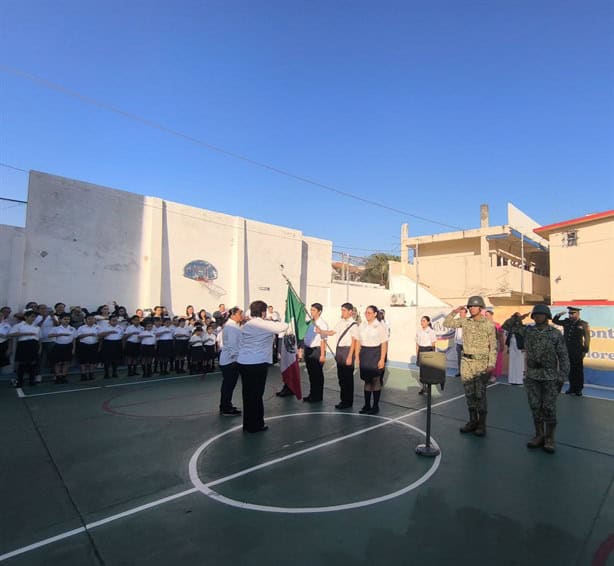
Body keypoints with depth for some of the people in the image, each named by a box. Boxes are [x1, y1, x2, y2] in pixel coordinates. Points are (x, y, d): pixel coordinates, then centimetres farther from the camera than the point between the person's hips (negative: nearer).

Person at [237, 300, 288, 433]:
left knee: (247, 393, 14)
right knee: (256, 394, 4)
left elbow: (241, 344, 15)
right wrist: (276, 323, 11)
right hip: (257, 364, -7)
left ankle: (247, 424, 24)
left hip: (242, 362, 7)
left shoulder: (246, 325, 13)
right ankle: (255, 425, 14)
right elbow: (284, 327, -9)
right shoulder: (266, 325, -8)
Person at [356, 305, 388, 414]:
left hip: (375, 354, -4)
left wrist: (382, 359, -14)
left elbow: (384, 344, -9)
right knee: (366, 380, 11)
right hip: (364, 354, 4)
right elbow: (358, 342, 9)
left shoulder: (380, 326, -7)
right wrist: (357, 356, 6)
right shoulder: (362, 326, 6)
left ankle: (375, 406, 18)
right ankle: (367, 405, 21)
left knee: (375, 380, 5)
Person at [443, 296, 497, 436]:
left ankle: (482, 425, 10)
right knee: (469, 393, 9)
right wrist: (454, 312, -7)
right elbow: (447, 323, 6)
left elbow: (493, 347, -5)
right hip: (466, 362, 4)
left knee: (480, 394, -3)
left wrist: (491, 365, -11)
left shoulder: (489, 325, -5)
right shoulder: (465, 321, 5)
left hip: (482, 363, -4)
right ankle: (472, 422, 21)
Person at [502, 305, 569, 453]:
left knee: (549, 408, -1)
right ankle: (539, 436, 18)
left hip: (550, 376, -3)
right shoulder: (528, 330, 1)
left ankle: (549, 439, 13)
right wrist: (516, 318, -13)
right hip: (532, 376, 3)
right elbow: (507, 326, 7)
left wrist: (562, 378, -10)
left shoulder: (556, 334, -8)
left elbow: (563, 357, -6)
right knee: (535, 407, 6)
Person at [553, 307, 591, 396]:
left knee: (578, 370, 7)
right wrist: (559, 315, -1)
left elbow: (587, 338, -5)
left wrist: (585, 351, -8)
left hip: (578, 351, -4)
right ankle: (572, 387, 21)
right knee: (570, 370, 11)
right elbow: (554, 321, 17)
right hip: (567, 350, 4)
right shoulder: (566, 322, 6)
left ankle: (579, 389, 17)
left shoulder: (583, 324, -5)